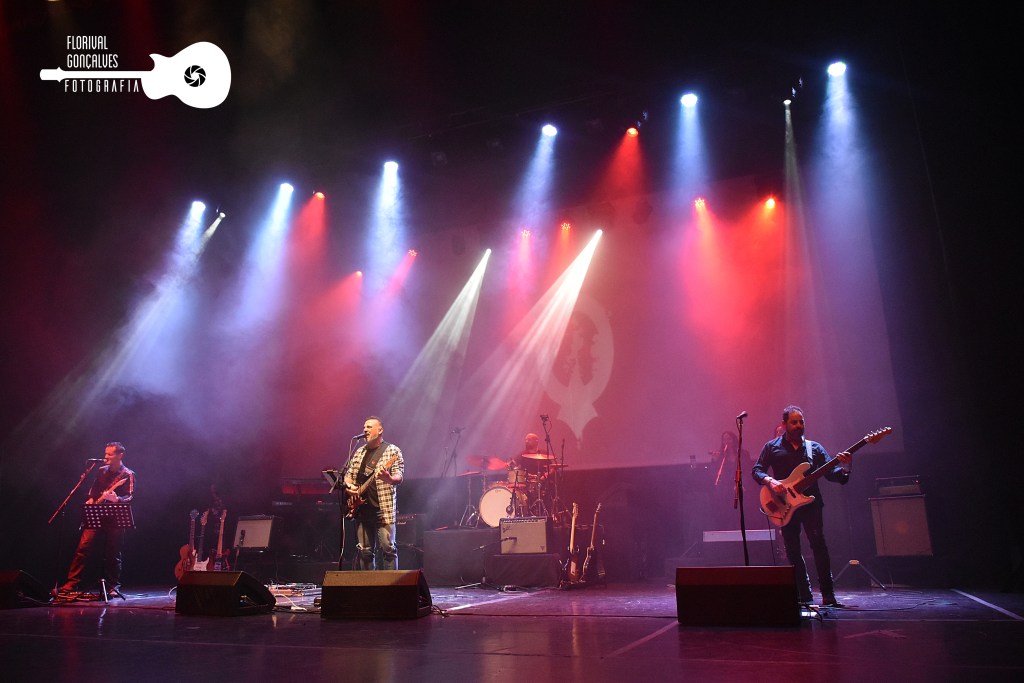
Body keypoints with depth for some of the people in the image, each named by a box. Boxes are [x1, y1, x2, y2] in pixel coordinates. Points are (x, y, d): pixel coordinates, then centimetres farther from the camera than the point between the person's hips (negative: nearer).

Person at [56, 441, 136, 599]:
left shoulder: (128, 475, -5)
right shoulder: (101, 471, 13)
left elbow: (130, 498, -14)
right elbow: (93, 490, 25)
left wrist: (116, 499, -32)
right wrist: (91, 501, 6)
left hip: (115, 519, -5)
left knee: (112, 554, 1)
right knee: (82, 549, -2)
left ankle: (113, 587, 12)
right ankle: (70, 585, 4)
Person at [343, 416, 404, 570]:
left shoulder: (392, 450, -1)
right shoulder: (359, 452, 17)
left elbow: (399, 477, -9)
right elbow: (348, 474, 23)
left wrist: (389, 478, -32)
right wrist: (349, 485, 2)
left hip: (383, 508, -5)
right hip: (361, 507, 6)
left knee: (388, 548, -8)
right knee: (364, 550, 8)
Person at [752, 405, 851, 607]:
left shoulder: (814, 447, 10)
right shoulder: (772, 447, 8)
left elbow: (831, 473, 4)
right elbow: (756, 470, 4)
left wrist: (844, 467, -18)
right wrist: (770, 481, -15)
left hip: (810, 502, 0)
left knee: (818, 544, -14)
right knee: (792, 551, 4)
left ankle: (828, 595, -7)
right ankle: (804, 595, 15)